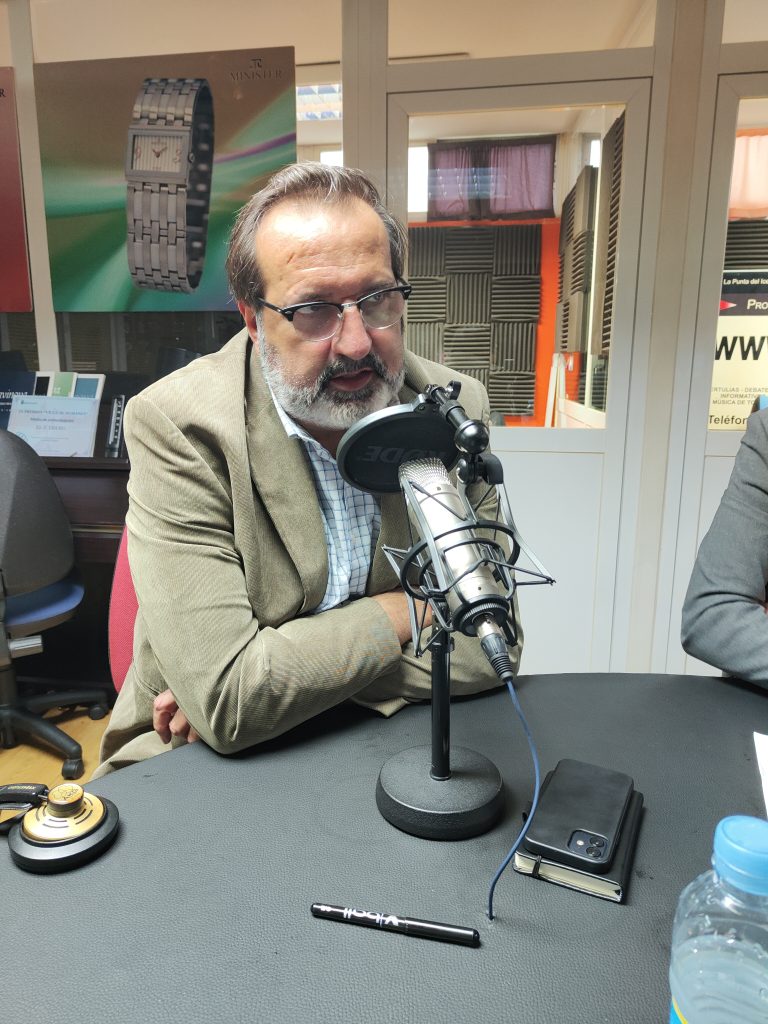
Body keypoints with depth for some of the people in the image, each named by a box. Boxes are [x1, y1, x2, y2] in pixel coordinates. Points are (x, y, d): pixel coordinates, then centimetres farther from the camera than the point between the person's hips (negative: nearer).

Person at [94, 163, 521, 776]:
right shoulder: (176, 426, -17)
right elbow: (225, 699, -23)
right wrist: (406, 610, -12)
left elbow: (491, 644, -9)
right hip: (205, 770, -3)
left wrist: (275, 677, -15)